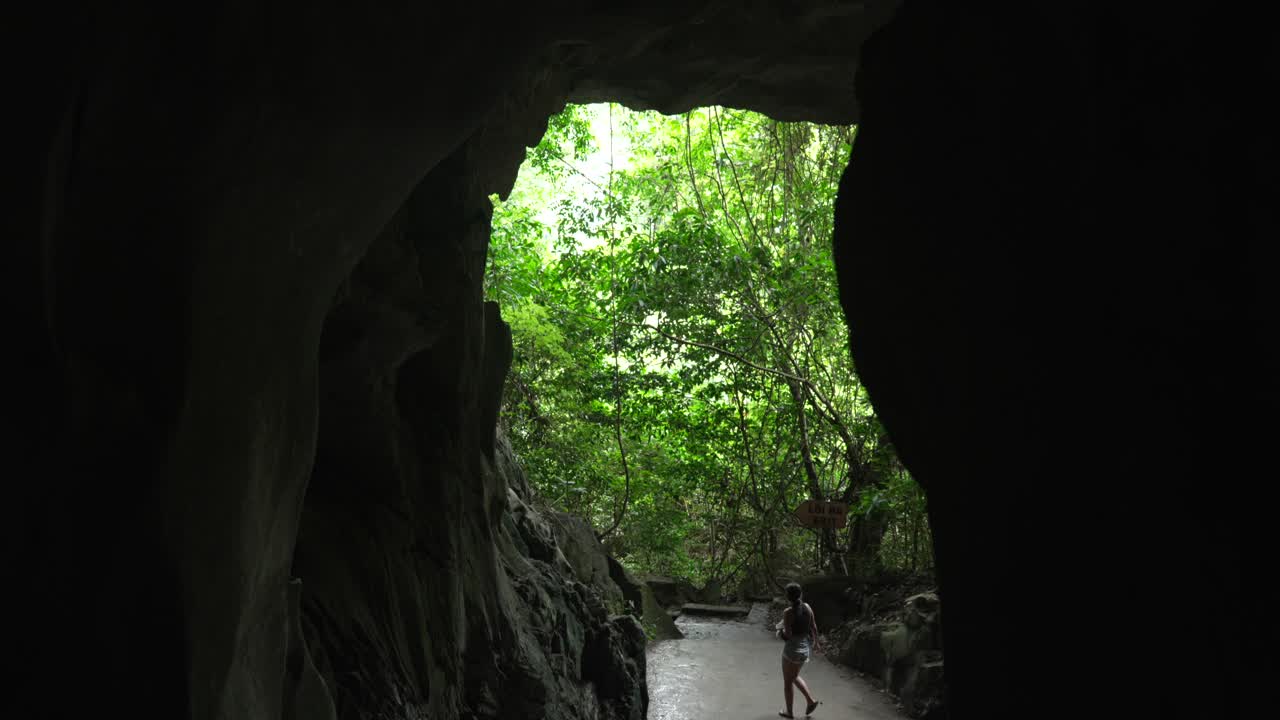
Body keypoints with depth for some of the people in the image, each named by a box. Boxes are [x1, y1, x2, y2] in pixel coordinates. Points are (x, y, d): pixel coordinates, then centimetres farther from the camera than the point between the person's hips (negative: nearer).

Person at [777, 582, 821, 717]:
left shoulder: (788, 612, -21)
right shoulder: (807, 607, -4)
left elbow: (788, 634, -23)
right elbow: (814, 627, 5)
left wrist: (780, 631, -2)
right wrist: (815, 643, 19)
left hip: (792, 649, -6)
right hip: (805, 648, 6)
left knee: (788, 681, 13)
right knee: (794, 677, 28)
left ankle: (789, 712, 23)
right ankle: (811, 700, 19)